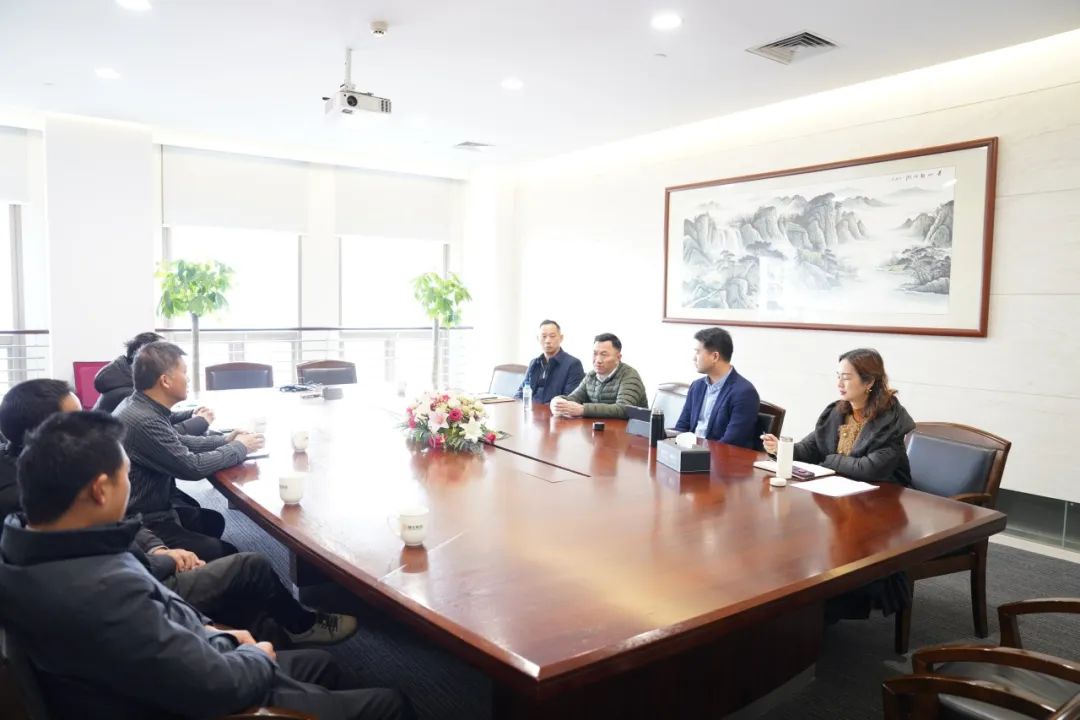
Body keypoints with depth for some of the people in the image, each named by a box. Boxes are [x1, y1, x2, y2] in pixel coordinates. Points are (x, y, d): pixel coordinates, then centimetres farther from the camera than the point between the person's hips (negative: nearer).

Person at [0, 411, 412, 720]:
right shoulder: (103, 591, -38)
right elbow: (219, 685, -28)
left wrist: (208, 632, 4)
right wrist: (256, 656, -8)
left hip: (165, 680, 9)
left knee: (321, 664, 25)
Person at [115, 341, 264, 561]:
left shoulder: (139, 405, 1)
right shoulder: (143, 421, -29)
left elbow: (178, 442, 16)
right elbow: (193, 466, -22)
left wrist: (224, 440, 6)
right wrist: (239, 447, -7)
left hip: (150, 506, 10)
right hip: (142, 525, -10)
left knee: (214, 521, 24)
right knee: (227, 554, -8)